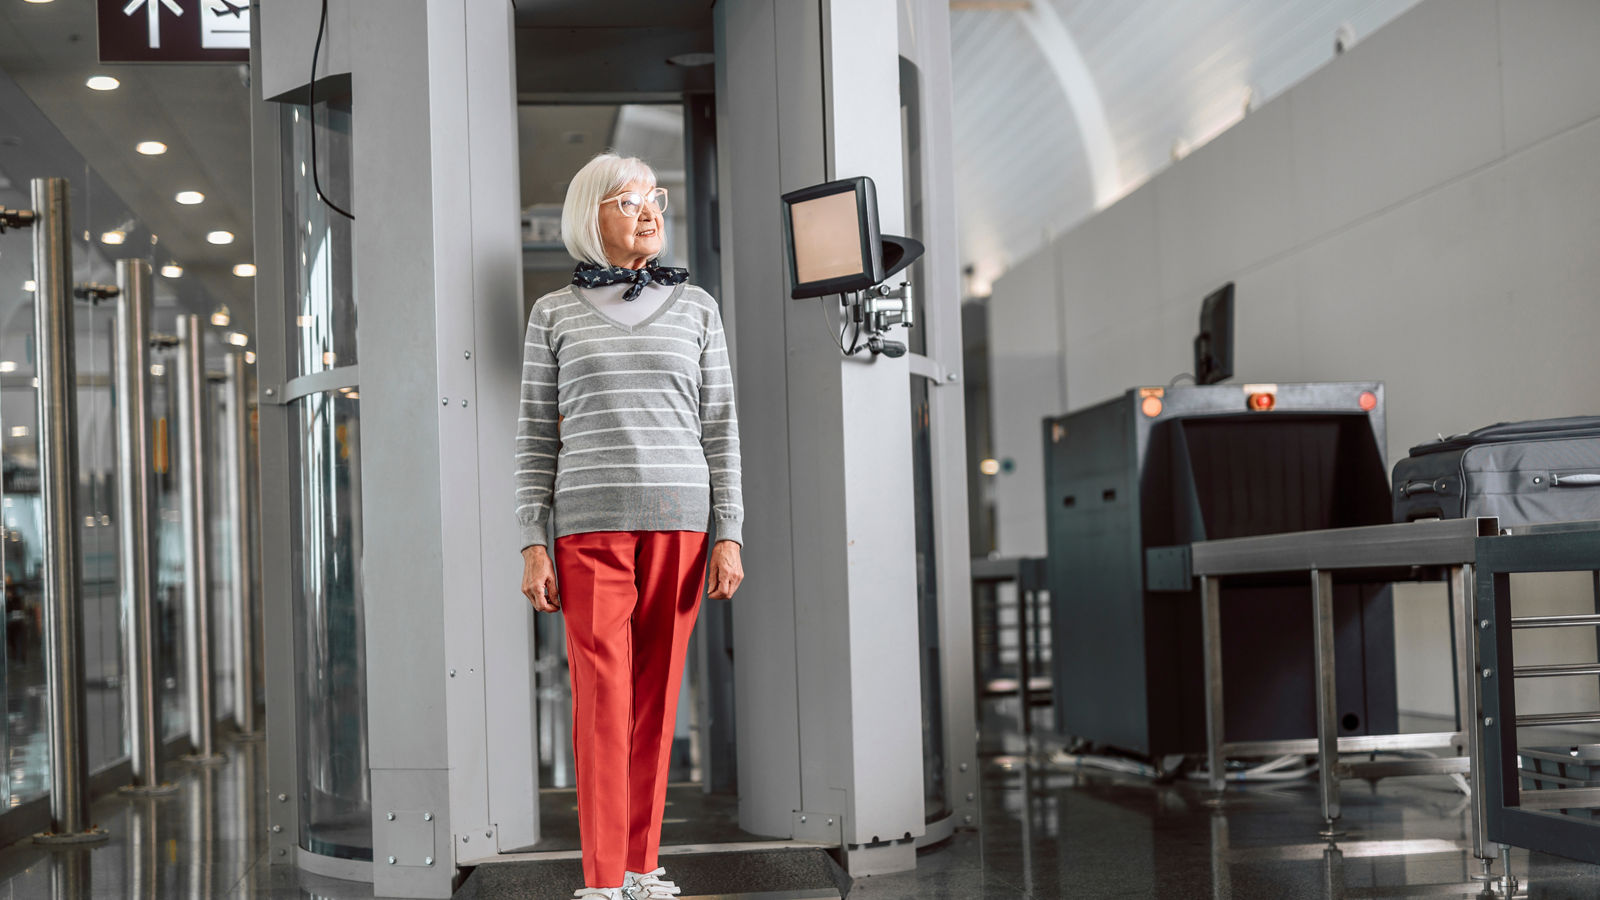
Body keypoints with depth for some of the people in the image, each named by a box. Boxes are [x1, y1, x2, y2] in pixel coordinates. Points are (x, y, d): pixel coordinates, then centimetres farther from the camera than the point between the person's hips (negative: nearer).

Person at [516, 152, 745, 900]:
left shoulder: (695, 307, 10)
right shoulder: (555, 314, 8)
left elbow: (720, 427, 8)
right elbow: (536, 436, 6)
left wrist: (729, 535, 0)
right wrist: (533, 544, -3)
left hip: (679, 522, 2)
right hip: (591, 522, -1)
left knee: (657, 696, 2)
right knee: (601, 699, -7)